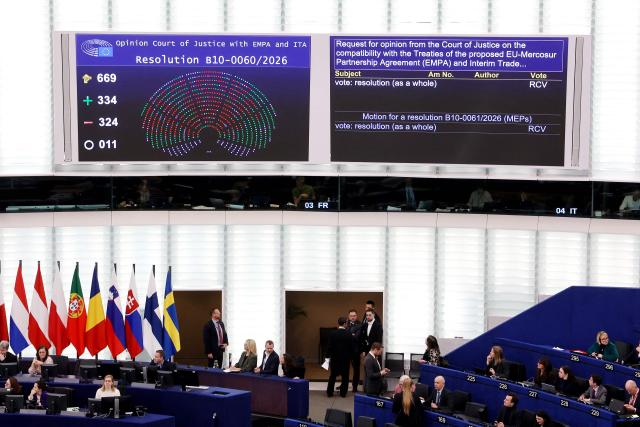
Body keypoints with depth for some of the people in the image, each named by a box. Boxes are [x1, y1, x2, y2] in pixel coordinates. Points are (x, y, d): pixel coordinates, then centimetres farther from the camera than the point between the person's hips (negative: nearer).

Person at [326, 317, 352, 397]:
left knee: (333, 376, 12)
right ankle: (343, 393, 9)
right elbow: (351, 347, -5)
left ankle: (329, 392, 12)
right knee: (345, 376, 8)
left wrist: (328, 355, 3)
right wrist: (350, 356, 9)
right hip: (345, 358, -1)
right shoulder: (348, 334, -10)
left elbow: (330, 346, -7)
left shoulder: (332, 334, -9)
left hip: (334, 358, 1)